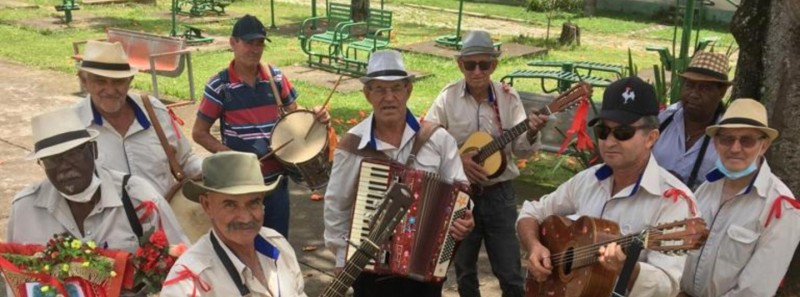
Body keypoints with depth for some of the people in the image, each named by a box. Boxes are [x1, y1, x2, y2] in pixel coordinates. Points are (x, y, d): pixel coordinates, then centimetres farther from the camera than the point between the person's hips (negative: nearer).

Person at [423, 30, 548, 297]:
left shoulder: (508, 97, -4)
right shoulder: (448, 98, -5)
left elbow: (521, 150, -6)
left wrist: (531, 134, -27)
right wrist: (457, 159, -19)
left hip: (498, 193, 0)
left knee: (510, 273, 3)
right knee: (464, 269, 15)